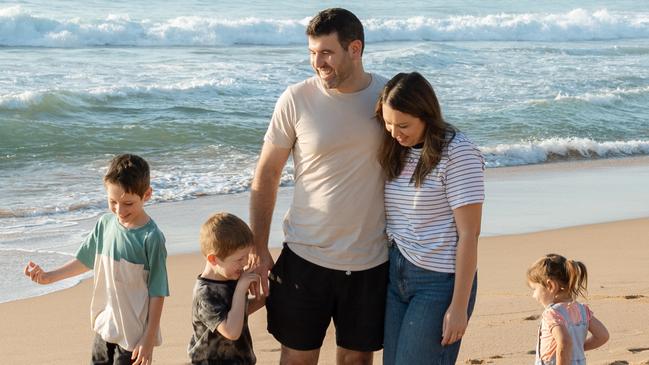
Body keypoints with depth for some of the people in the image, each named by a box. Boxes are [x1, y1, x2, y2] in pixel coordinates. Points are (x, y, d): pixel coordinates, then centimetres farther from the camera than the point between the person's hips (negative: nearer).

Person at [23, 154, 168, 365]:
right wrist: (48, 277, 11)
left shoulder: (151, 238, -19)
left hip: (133, 334, -7)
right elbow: (85, 260, 16)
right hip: (104, 326, 7)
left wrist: (149, 339, -16)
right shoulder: (105, 224, -1)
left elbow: (157, 292, -16)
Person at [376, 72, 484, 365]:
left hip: (439, 282, -7)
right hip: (396, 275, 7)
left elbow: (469, 235, -14)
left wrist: (459, 307, -15)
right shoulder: (396, 152, 7)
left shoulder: (458, 154, -14)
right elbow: (392, 218, 12)